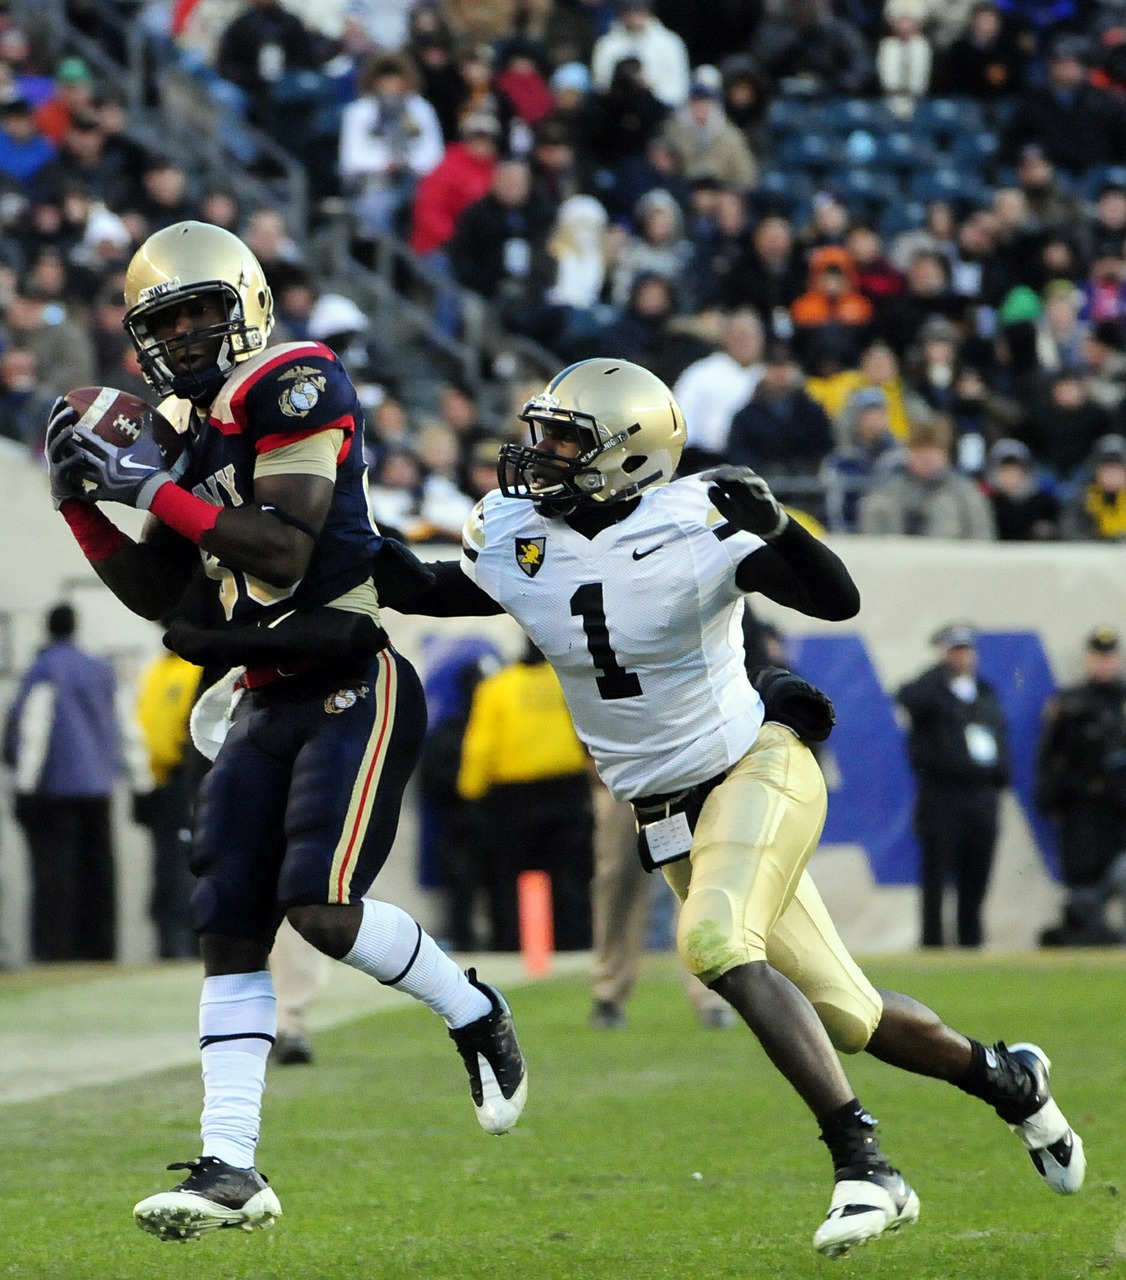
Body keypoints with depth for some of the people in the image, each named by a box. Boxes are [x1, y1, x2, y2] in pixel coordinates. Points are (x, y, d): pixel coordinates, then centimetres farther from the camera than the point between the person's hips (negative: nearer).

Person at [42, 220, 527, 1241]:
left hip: (354, 690, -8)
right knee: (229, 928, 0)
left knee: (322, 908, -19)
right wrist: (83, 502, 8)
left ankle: (475, 1016, 8)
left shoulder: (291, 388, -10)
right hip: (267, 705, 8)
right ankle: (230, 1168, 1)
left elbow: (286, 553, -19)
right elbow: (159, 597, 18)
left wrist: (162, 493, -17)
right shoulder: (191, 430, 15)